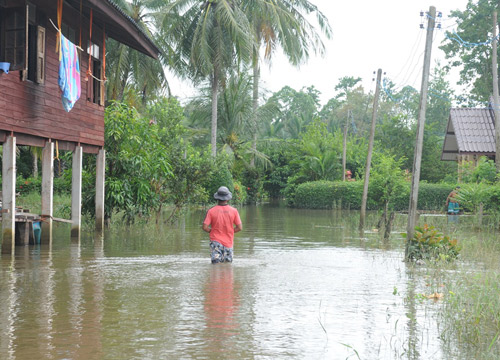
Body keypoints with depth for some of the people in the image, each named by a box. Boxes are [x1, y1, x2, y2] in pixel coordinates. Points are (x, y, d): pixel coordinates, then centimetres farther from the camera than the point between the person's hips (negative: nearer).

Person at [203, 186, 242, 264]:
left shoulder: (211, 211, -6)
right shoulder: (234, 211, -4)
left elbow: (205, 227, -9)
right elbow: (239, 228, -2)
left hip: (216, 241, -1)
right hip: (228, 243, 1)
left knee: (216, 264, -1)